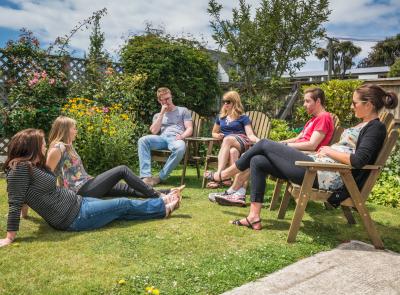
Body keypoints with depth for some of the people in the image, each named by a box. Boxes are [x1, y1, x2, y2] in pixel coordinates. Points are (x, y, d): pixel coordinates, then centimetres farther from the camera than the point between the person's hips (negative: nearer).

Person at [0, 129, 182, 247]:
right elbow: (15, 203, -20)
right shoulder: (20, 168, -20)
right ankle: (164, 207, 21)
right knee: (125, 204, 3)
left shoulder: (35, 166, 6)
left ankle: (162, 205, 26)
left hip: (78, 202, 9)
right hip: (74, 217, -9)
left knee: (124, 210, 14)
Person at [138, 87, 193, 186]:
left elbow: (189, 129, 9)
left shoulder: (183, 110, 20)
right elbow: (154, 131, 9)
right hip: (162, 138, 3)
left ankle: (160, 177, -30)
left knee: (180, 148, -41)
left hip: (175, 138, -3)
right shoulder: (157, 115, 28)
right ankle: (146, 176, -36)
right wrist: (162, 113, 7)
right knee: (143, 140, -29)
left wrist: (182, 136, -14)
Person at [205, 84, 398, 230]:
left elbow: (358, 161, -22)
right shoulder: (363, 125, 23)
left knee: (265, 145, -3)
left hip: (326, 175, -10)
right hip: (319, 167, 10)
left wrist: (330, 151, -11)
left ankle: (223, 175, 15)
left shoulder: (376, 127, -7)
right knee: (257, 161, 5)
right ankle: (254, 217, 4)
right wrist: (328, 150, 9)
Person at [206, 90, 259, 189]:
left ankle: (218, 174, -47)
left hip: (241, 142, -2)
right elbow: (214, 133, 33)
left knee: (227, 139, -38)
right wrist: (218, 136, 7)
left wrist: (258, 141, -22)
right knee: (232, 152, -37)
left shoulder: (243, 118, 12)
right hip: (226, 145, 2)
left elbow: (250, 135, 1)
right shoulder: (221, 117, 22)